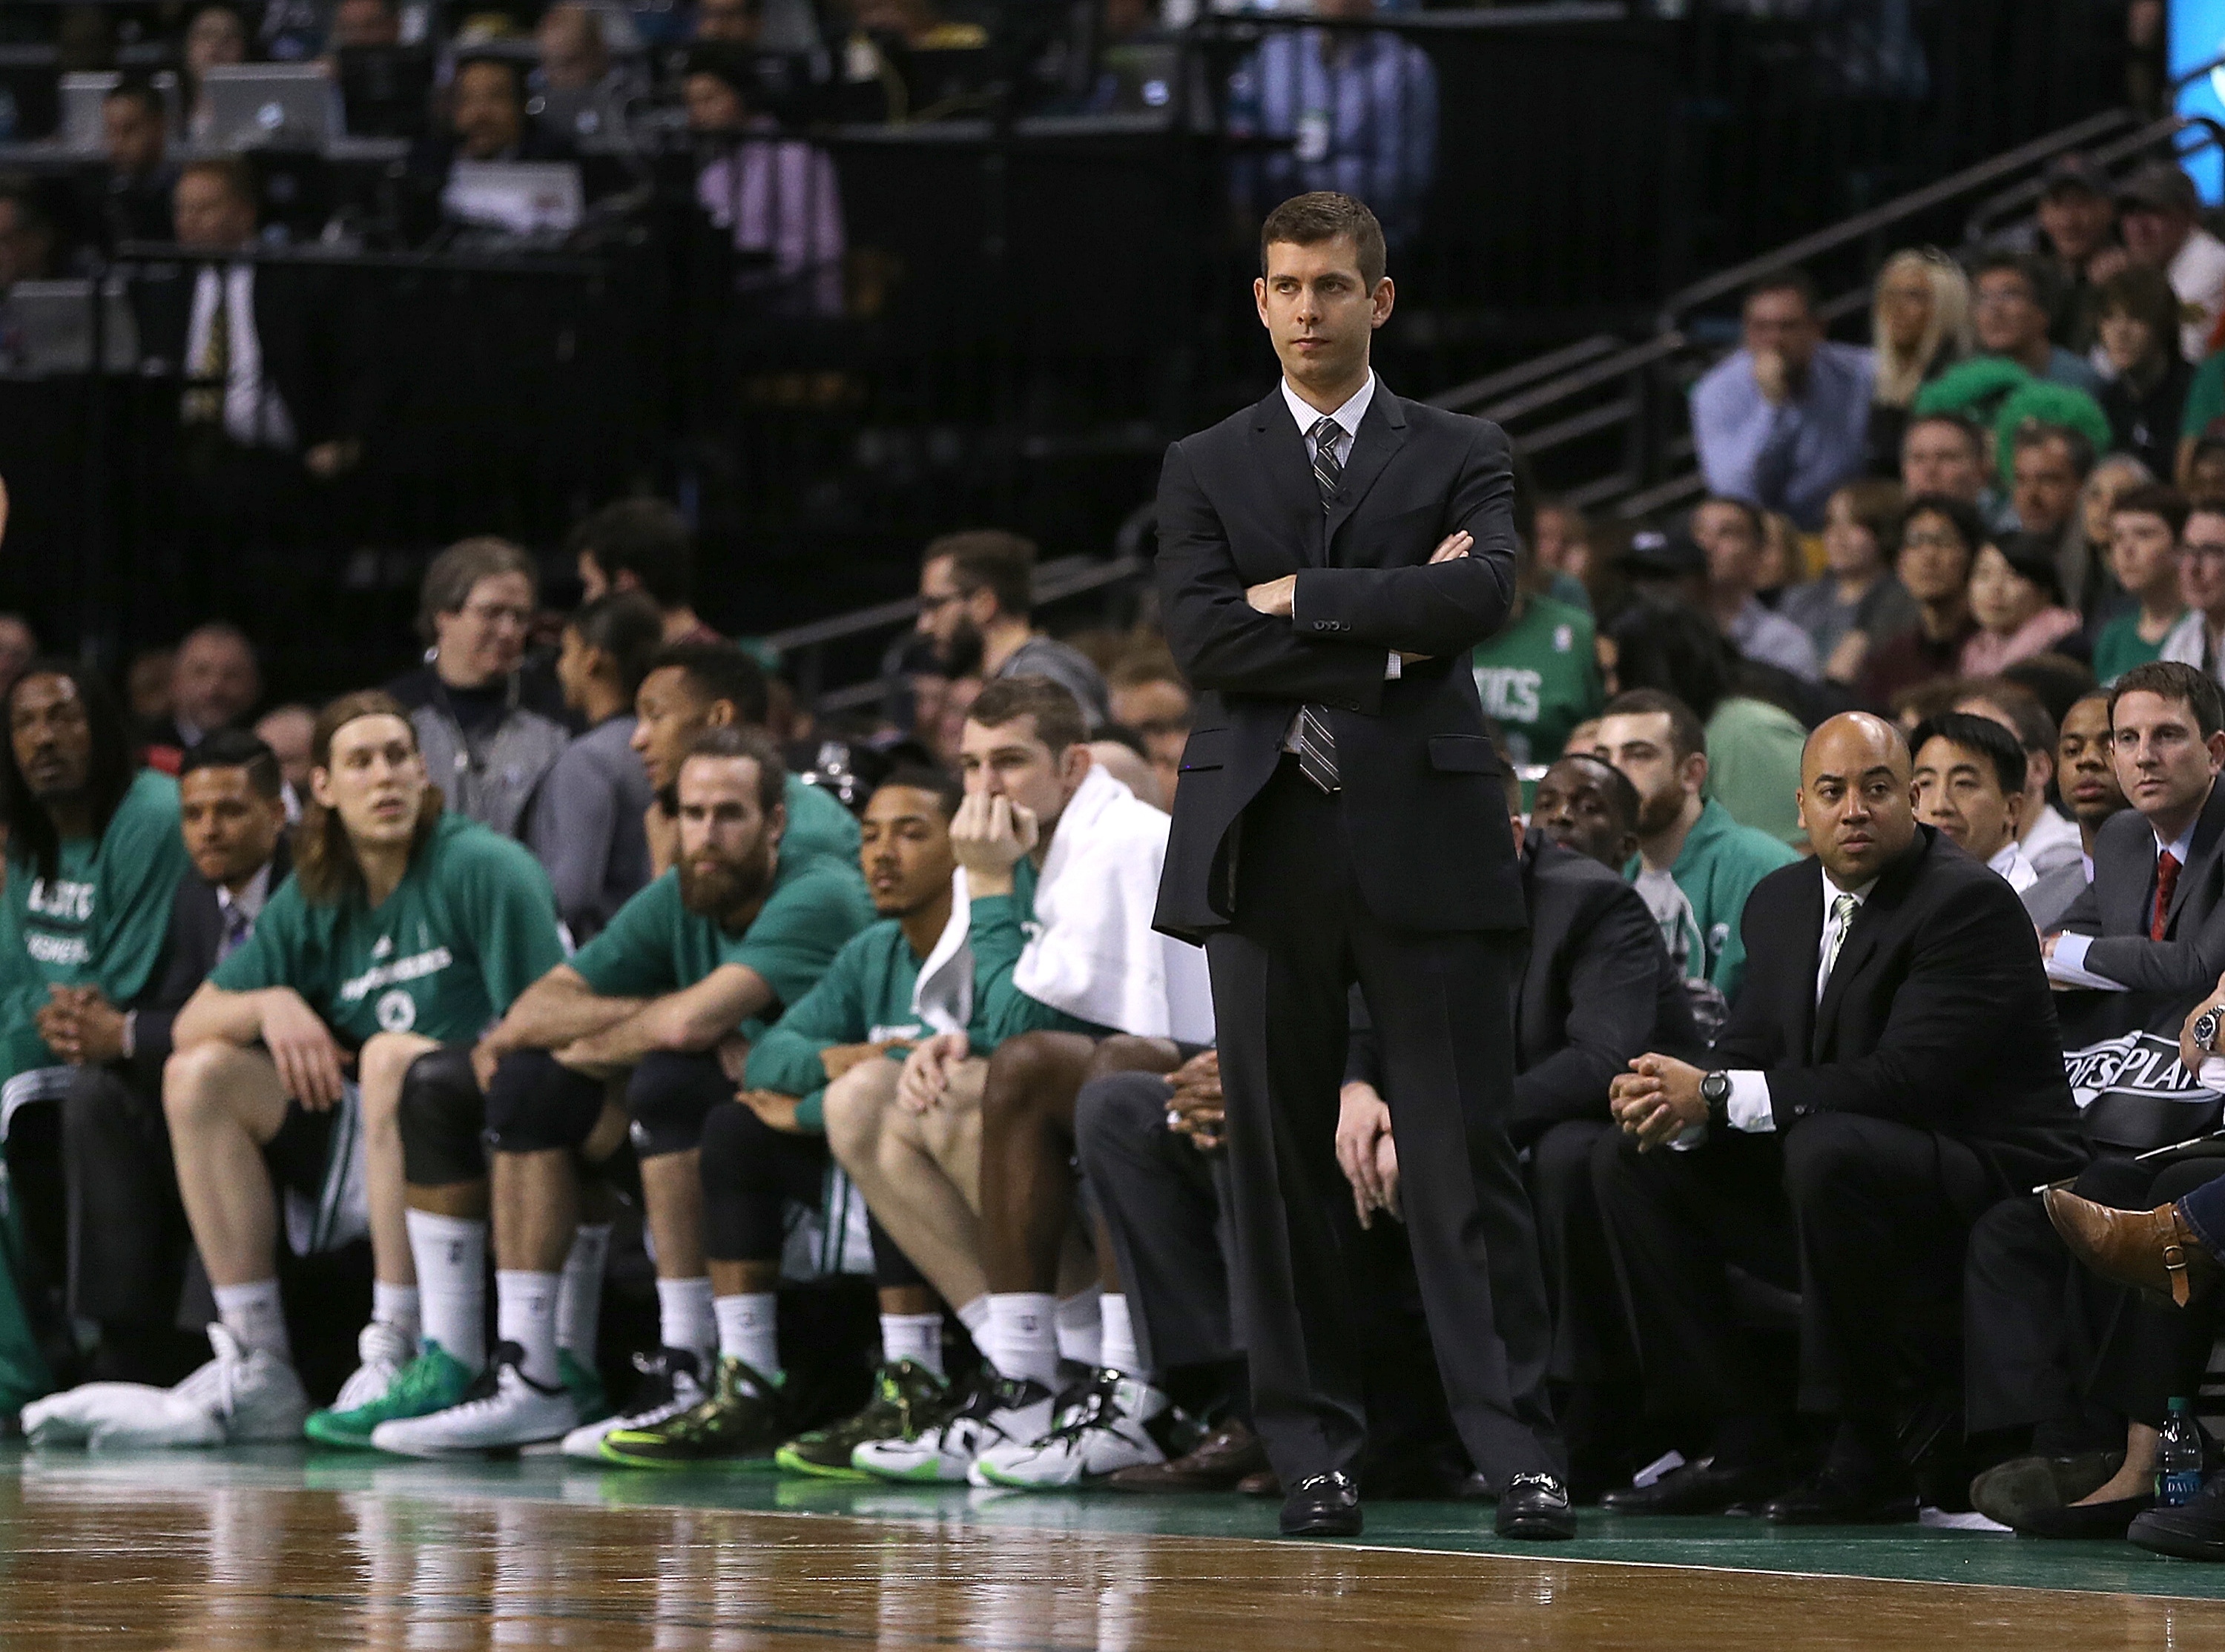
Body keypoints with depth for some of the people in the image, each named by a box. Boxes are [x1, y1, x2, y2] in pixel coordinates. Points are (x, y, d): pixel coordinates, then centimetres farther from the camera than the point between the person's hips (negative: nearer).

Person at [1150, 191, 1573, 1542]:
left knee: (1466, 1152, -5)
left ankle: (1518, 1449, -6)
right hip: (1264, 837, 2)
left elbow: (1482, 593, -10)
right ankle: (1315, 1450, 10)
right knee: (1280, 1162, 3)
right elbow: (1202, 639, -3)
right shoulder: (1207, 469, 12)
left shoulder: (1460, 458, 10)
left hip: (1424, 835, -2)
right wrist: (1388, 636, -7)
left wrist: (1306, 597, -8)